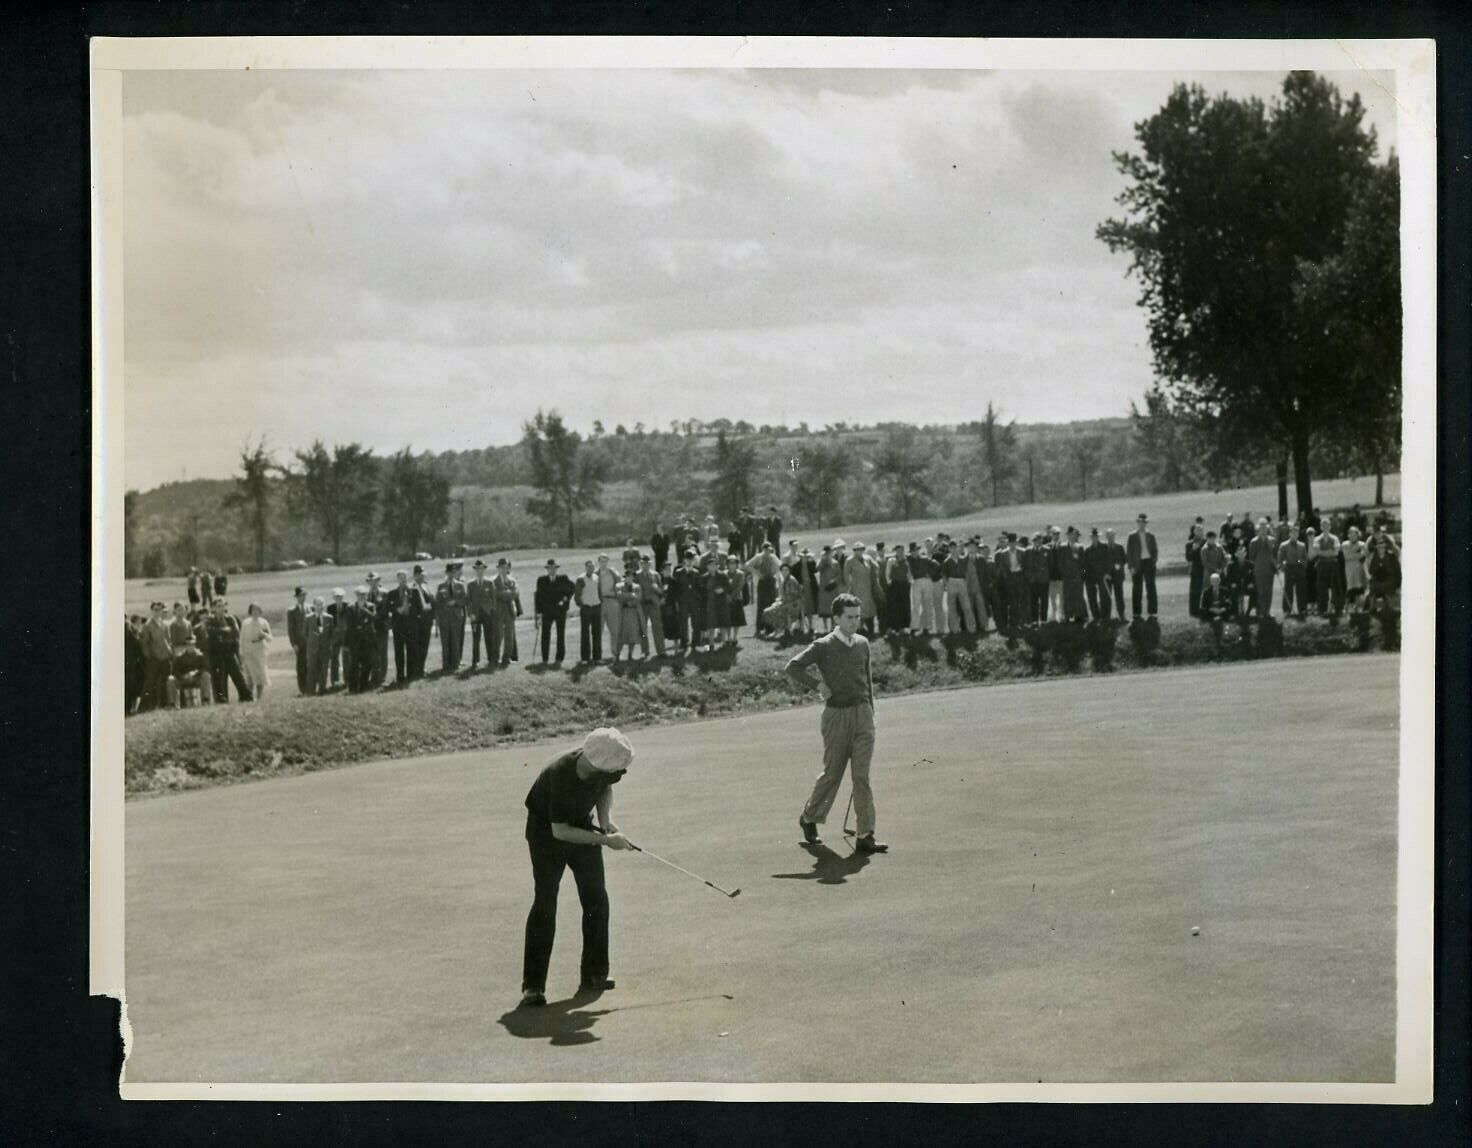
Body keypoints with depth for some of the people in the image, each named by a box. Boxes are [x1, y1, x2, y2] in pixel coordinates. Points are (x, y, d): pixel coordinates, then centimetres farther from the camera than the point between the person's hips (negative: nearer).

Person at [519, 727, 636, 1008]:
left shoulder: (604, 768, -19)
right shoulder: (560, 775, -37)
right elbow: (560, 831, -32)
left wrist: (606, 819, -10)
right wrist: (604, 840, -29)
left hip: (581, 826, 6)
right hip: (546, 831, -6)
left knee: (597, 900, 1)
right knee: (545, 903, -12)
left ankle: (593, 975, 11)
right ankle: (533, 985, -8)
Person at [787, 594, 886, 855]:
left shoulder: (863, 644, 9)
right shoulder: (823, 646, -7)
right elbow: (793, 667, -7)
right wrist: (818, 684, -10)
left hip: (863, 714, 4)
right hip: (837, 715, -3)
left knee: (862, 776, -3)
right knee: (832, 773, 7)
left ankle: (865, 836, -5)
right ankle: (808, 818, 31)